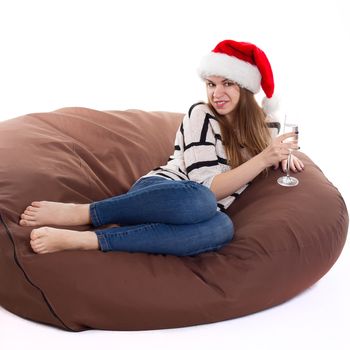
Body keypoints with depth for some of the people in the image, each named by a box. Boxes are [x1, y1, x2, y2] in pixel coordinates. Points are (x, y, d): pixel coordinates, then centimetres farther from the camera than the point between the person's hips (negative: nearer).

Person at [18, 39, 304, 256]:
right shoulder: (201, 116, -3)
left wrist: (282, 155, 13)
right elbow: (208, 189, -12)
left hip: (188, 213, 4)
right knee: (201, 202, -44)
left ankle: (80, 239, -39)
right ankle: (76, 214, -33)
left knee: (222, 227, -39)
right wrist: (263, 159, -20)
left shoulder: (262, 124, 12)